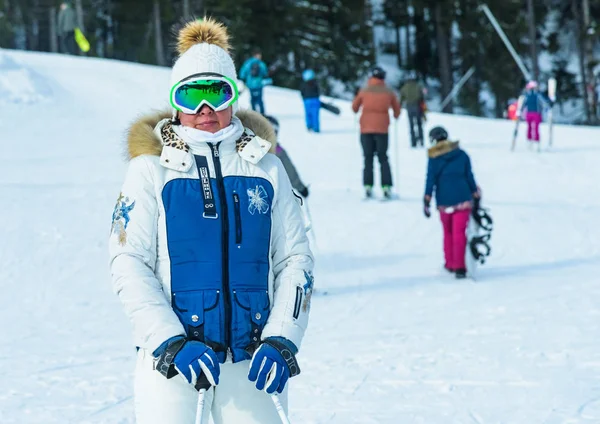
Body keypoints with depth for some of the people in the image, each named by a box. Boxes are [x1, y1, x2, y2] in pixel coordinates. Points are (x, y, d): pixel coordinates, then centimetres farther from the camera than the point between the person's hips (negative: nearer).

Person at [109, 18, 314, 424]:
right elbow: (129, 264, -3)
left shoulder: (265, 168, 9)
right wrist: (172, 343, -14)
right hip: (169, 350, -2)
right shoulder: (152, 168, 2)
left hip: (246, 354, 2)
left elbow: (294, 259, 10)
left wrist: (280, 341, -3)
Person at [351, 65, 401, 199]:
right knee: (383, 158, 7)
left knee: (368, 158, 9)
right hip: (382, 129, 0)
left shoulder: (364, 91, -1)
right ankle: (386, 187, -5)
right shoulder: (389, 92, 1)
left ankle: (368, 187, -1)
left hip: (366, 129, 0)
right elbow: (397, 110, 10)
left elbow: (355, 107, 9)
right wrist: (396, 116, 32)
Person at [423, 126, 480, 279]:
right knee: (459, 233, -3)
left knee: (448, 232, 18)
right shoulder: (462, 155, 3)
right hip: (463, 200, 0)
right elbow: (470, 176, 6)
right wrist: (476, 196, 13)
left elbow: (430, 180, -3)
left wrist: (427, 202, 0)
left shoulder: (434, 159, -1)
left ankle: (450, 263, 24)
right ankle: (459, 267, -12)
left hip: (444, 203, 0)